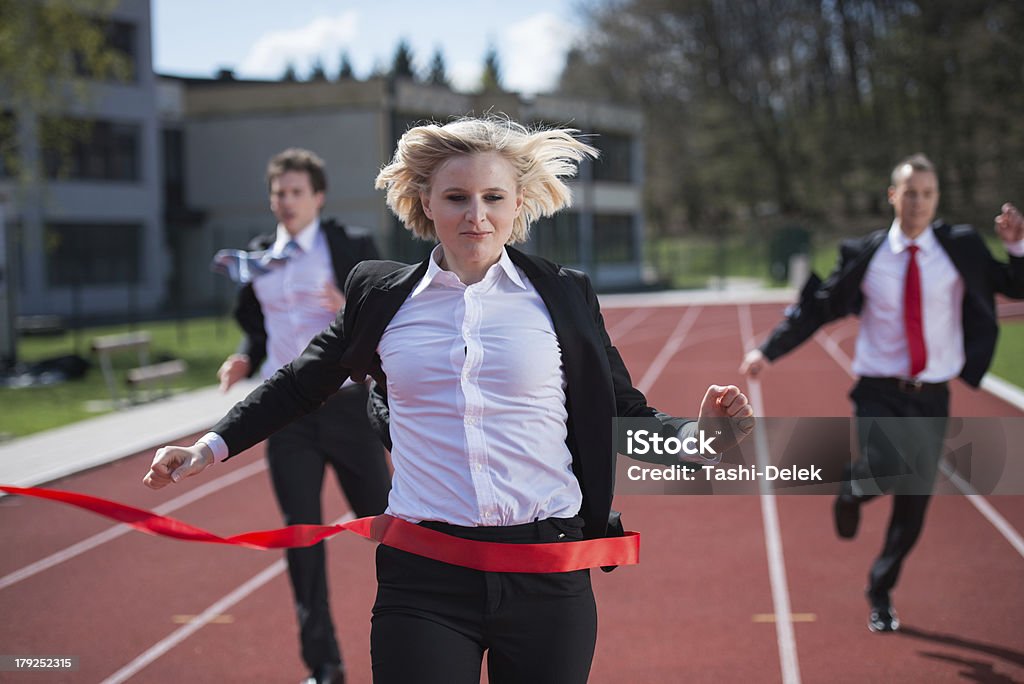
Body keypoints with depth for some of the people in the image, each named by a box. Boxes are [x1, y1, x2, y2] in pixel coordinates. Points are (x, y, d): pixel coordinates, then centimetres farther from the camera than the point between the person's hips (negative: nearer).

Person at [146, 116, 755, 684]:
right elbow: (302, 384, 19)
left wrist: (699, 432, -10)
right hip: (423, 584, 0)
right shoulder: (382, 294, 6)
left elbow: (624, 412, 8)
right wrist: (213, 446, 13)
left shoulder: (564, 295, 4)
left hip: (547, 581, 0)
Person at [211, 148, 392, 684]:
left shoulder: (353, 248, -2)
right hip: (286, 413, 3)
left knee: (381, 515, 4)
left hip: (345, 404, -3)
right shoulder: (254, 258, 9)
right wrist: (244, 360, -1)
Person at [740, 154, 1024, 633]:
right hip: (880, 394, -2)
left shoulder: (961, 248, 1)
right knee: (887, 473, -30)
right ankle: (853, 485, 9)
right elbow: (818, 306, 7)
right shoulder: (864, 255, 0)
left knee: (912, 508, 9)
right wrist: (769, 350, 2)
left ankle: (880, 594, 33)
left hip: (932, 399, 2)